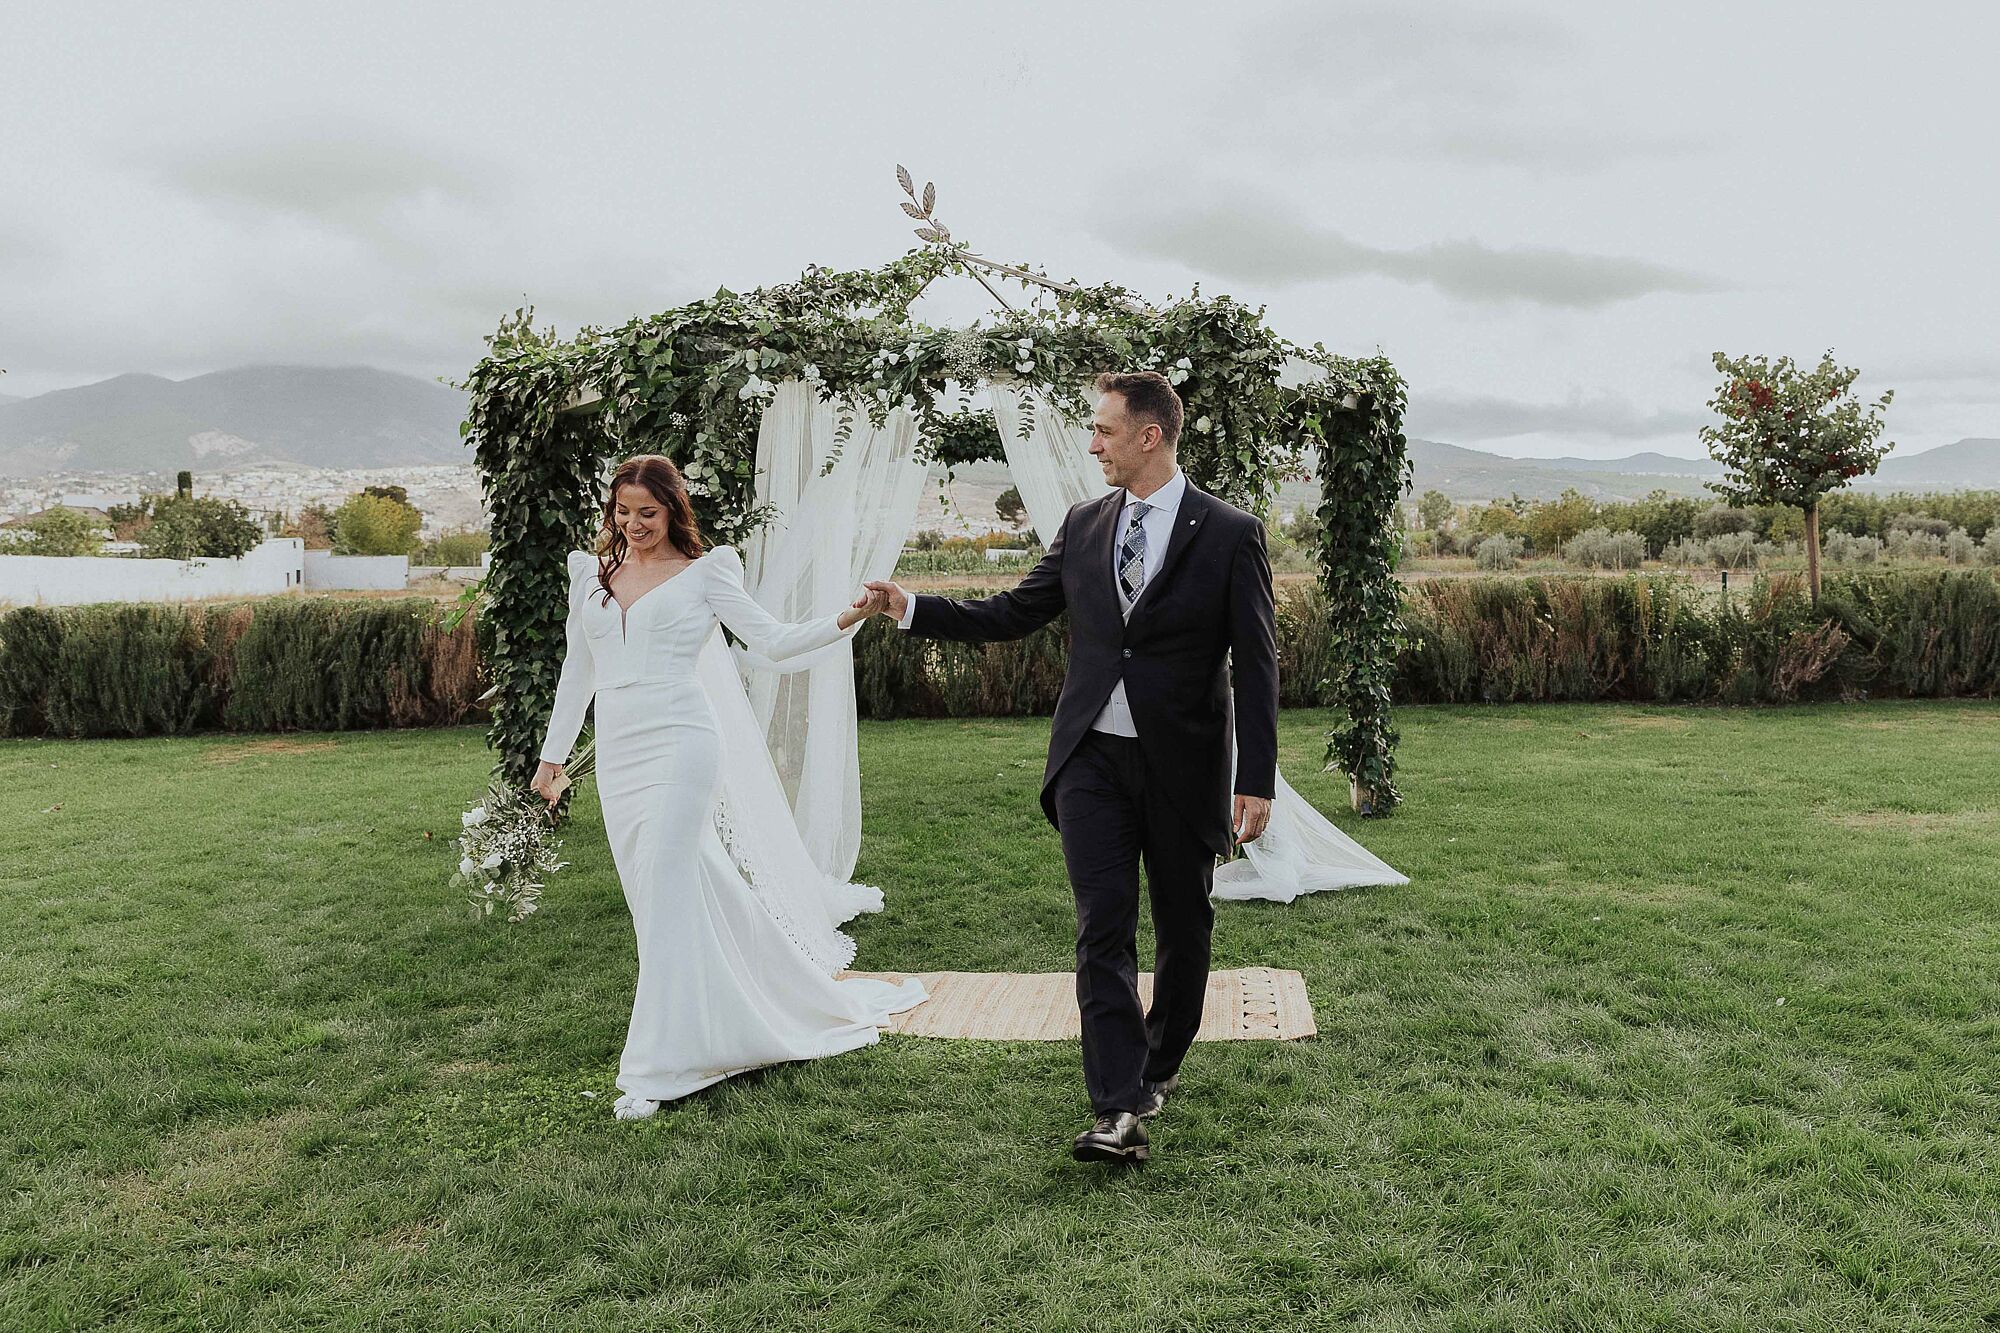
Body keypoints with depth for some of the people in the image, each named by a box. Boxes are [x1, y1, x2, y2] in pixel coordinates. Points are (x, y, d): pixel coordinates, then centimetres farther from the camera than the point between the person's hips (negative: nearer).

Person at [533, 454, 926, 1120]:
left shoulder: (703, 570, 3)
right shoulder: (591, 573, 15)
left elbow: (773, 640, -1)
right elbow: (577, 670, 21)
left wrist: (845, 618, -15)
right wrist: (552, 756, 21)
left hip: (678, 745, -5)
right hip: (616, 753, 5)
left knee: (665, 897, -9)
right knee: (680, 892, 9)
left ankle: (654, 1070, -3)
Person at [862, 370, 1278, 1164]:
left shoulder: (1229, 534, -5)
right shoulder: (1082, 526, 7)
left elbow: (1256, 665, -6)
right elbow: (1013, 614, 14)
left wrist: (1255, 783, -11)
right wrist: (913, 610, 5)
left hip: (1183, 766, -2)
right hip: (1092, 759, 2)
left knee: (1183, 929, 13)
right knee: (1102, 930, -6)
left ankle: (1159, 1067, 36)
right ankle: (1119, 1112, -5)